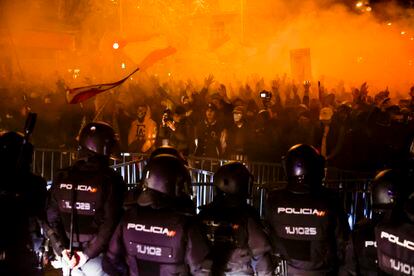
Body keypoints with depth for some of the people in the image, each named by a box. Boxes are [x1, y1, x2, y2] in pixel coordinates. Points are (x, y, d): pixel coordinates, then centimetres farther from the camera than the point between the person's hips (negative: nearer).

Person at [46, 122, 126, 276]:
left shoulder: (62, 178, 0)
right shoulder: (111, 180, -13)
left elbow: (51, 217, 0)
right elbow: (110, 223, -17)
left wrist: (62, 249, -2)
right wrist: (87, 254, -13)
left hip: (68, 255, 4)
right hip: (98, 257, -4)